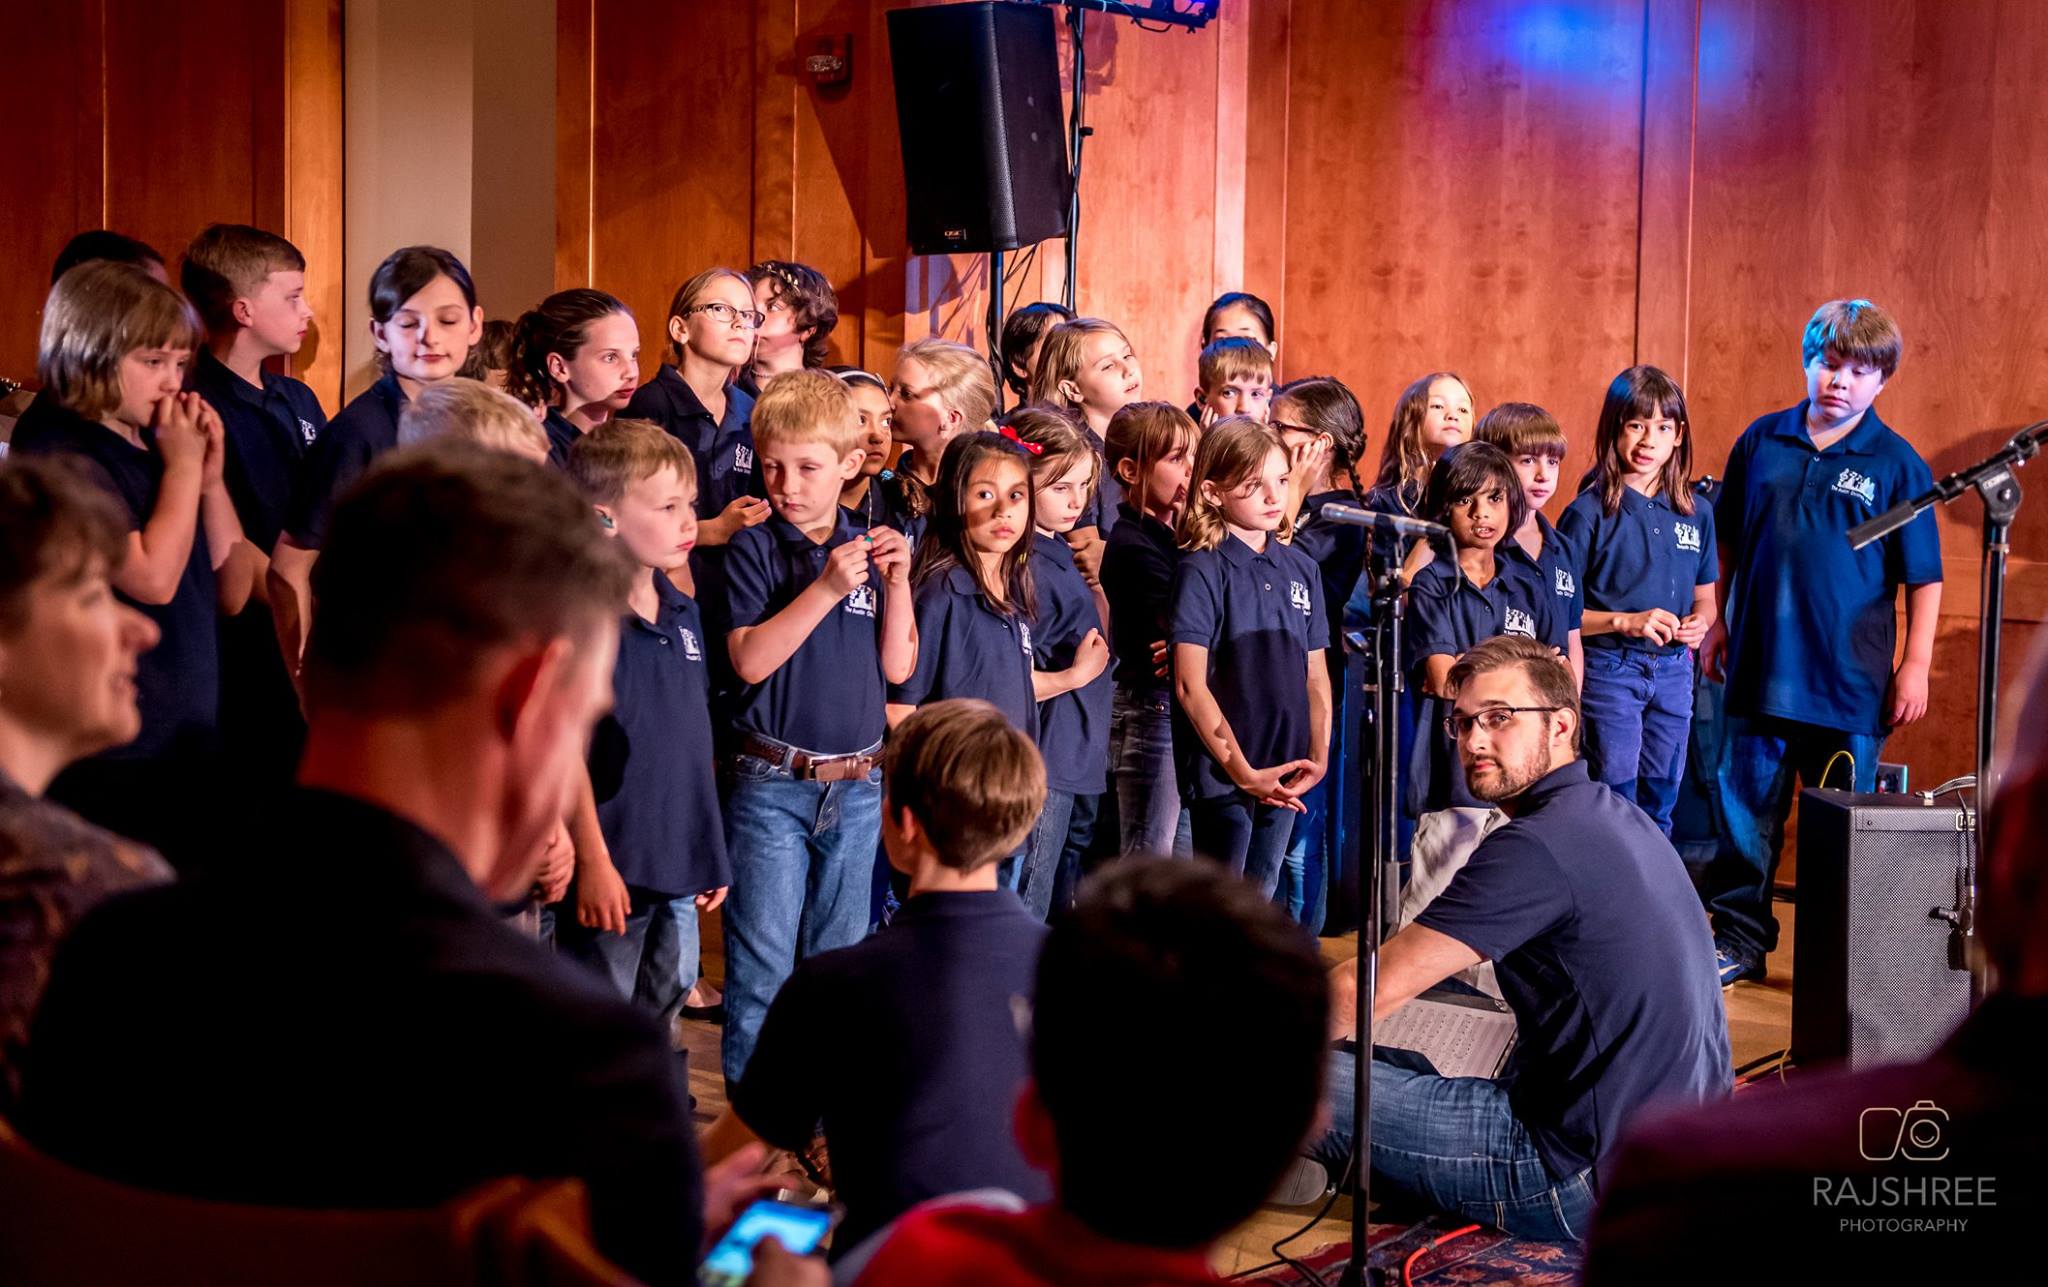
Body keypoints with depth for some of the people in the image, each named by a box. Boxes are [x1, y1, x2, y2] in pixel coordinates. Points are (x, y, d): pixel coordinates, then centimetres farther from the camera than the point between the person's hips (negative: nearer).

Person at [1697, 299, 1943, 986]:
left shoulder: (1897, 464, -3)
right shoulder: (1762, 441, 5)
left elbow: (1923, 576, -1)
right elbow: (1728, 541, 15)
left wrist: (1916, 664, -5)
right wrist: (1718, 622, 12)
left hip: (1851, 680, -3)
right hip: (1760, 667, 3)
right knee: (1747, 812, 10)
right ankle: (1739, 939, 22)